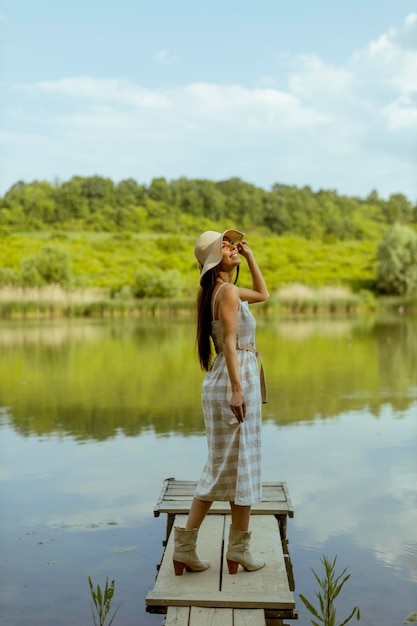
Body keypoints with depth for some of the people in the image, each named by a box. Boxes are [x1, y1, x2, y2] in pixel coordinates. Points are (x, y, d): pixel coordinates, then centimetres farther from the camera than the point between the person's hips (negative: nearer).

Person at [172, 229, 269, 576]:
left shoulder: (225, 290, 17)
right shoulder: (228, 291, -12)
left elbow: (263, 294, 30)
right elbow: (229, 342, -20)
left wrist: (250, 256, 23)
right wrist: (237, 388, -25)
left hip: (222, 382, 10)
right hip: (236, 380, -10)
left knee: (221, 469, 13)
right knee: (241, 465, 2)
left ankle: (186, 545, 15)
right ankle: (239, 549, 14)